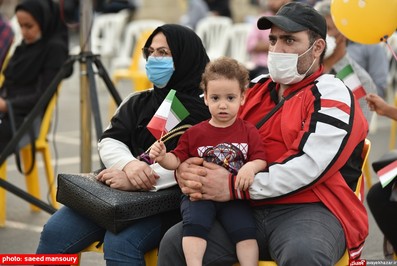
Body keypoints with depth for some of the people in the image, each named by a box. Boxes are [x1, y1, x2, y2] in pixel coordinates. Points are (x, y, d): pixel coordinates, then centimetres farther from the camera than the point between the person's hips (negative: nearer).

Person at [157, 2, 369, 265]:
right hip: (248, 211, 5)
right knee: (175, 242, -15)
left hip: (309, 210, -5)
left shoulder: (332, 96, -1)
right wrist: (187, 168, -6)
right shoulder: (255, 90, 19)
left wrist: (234, 187, -18)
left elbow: (307, 166, -15)